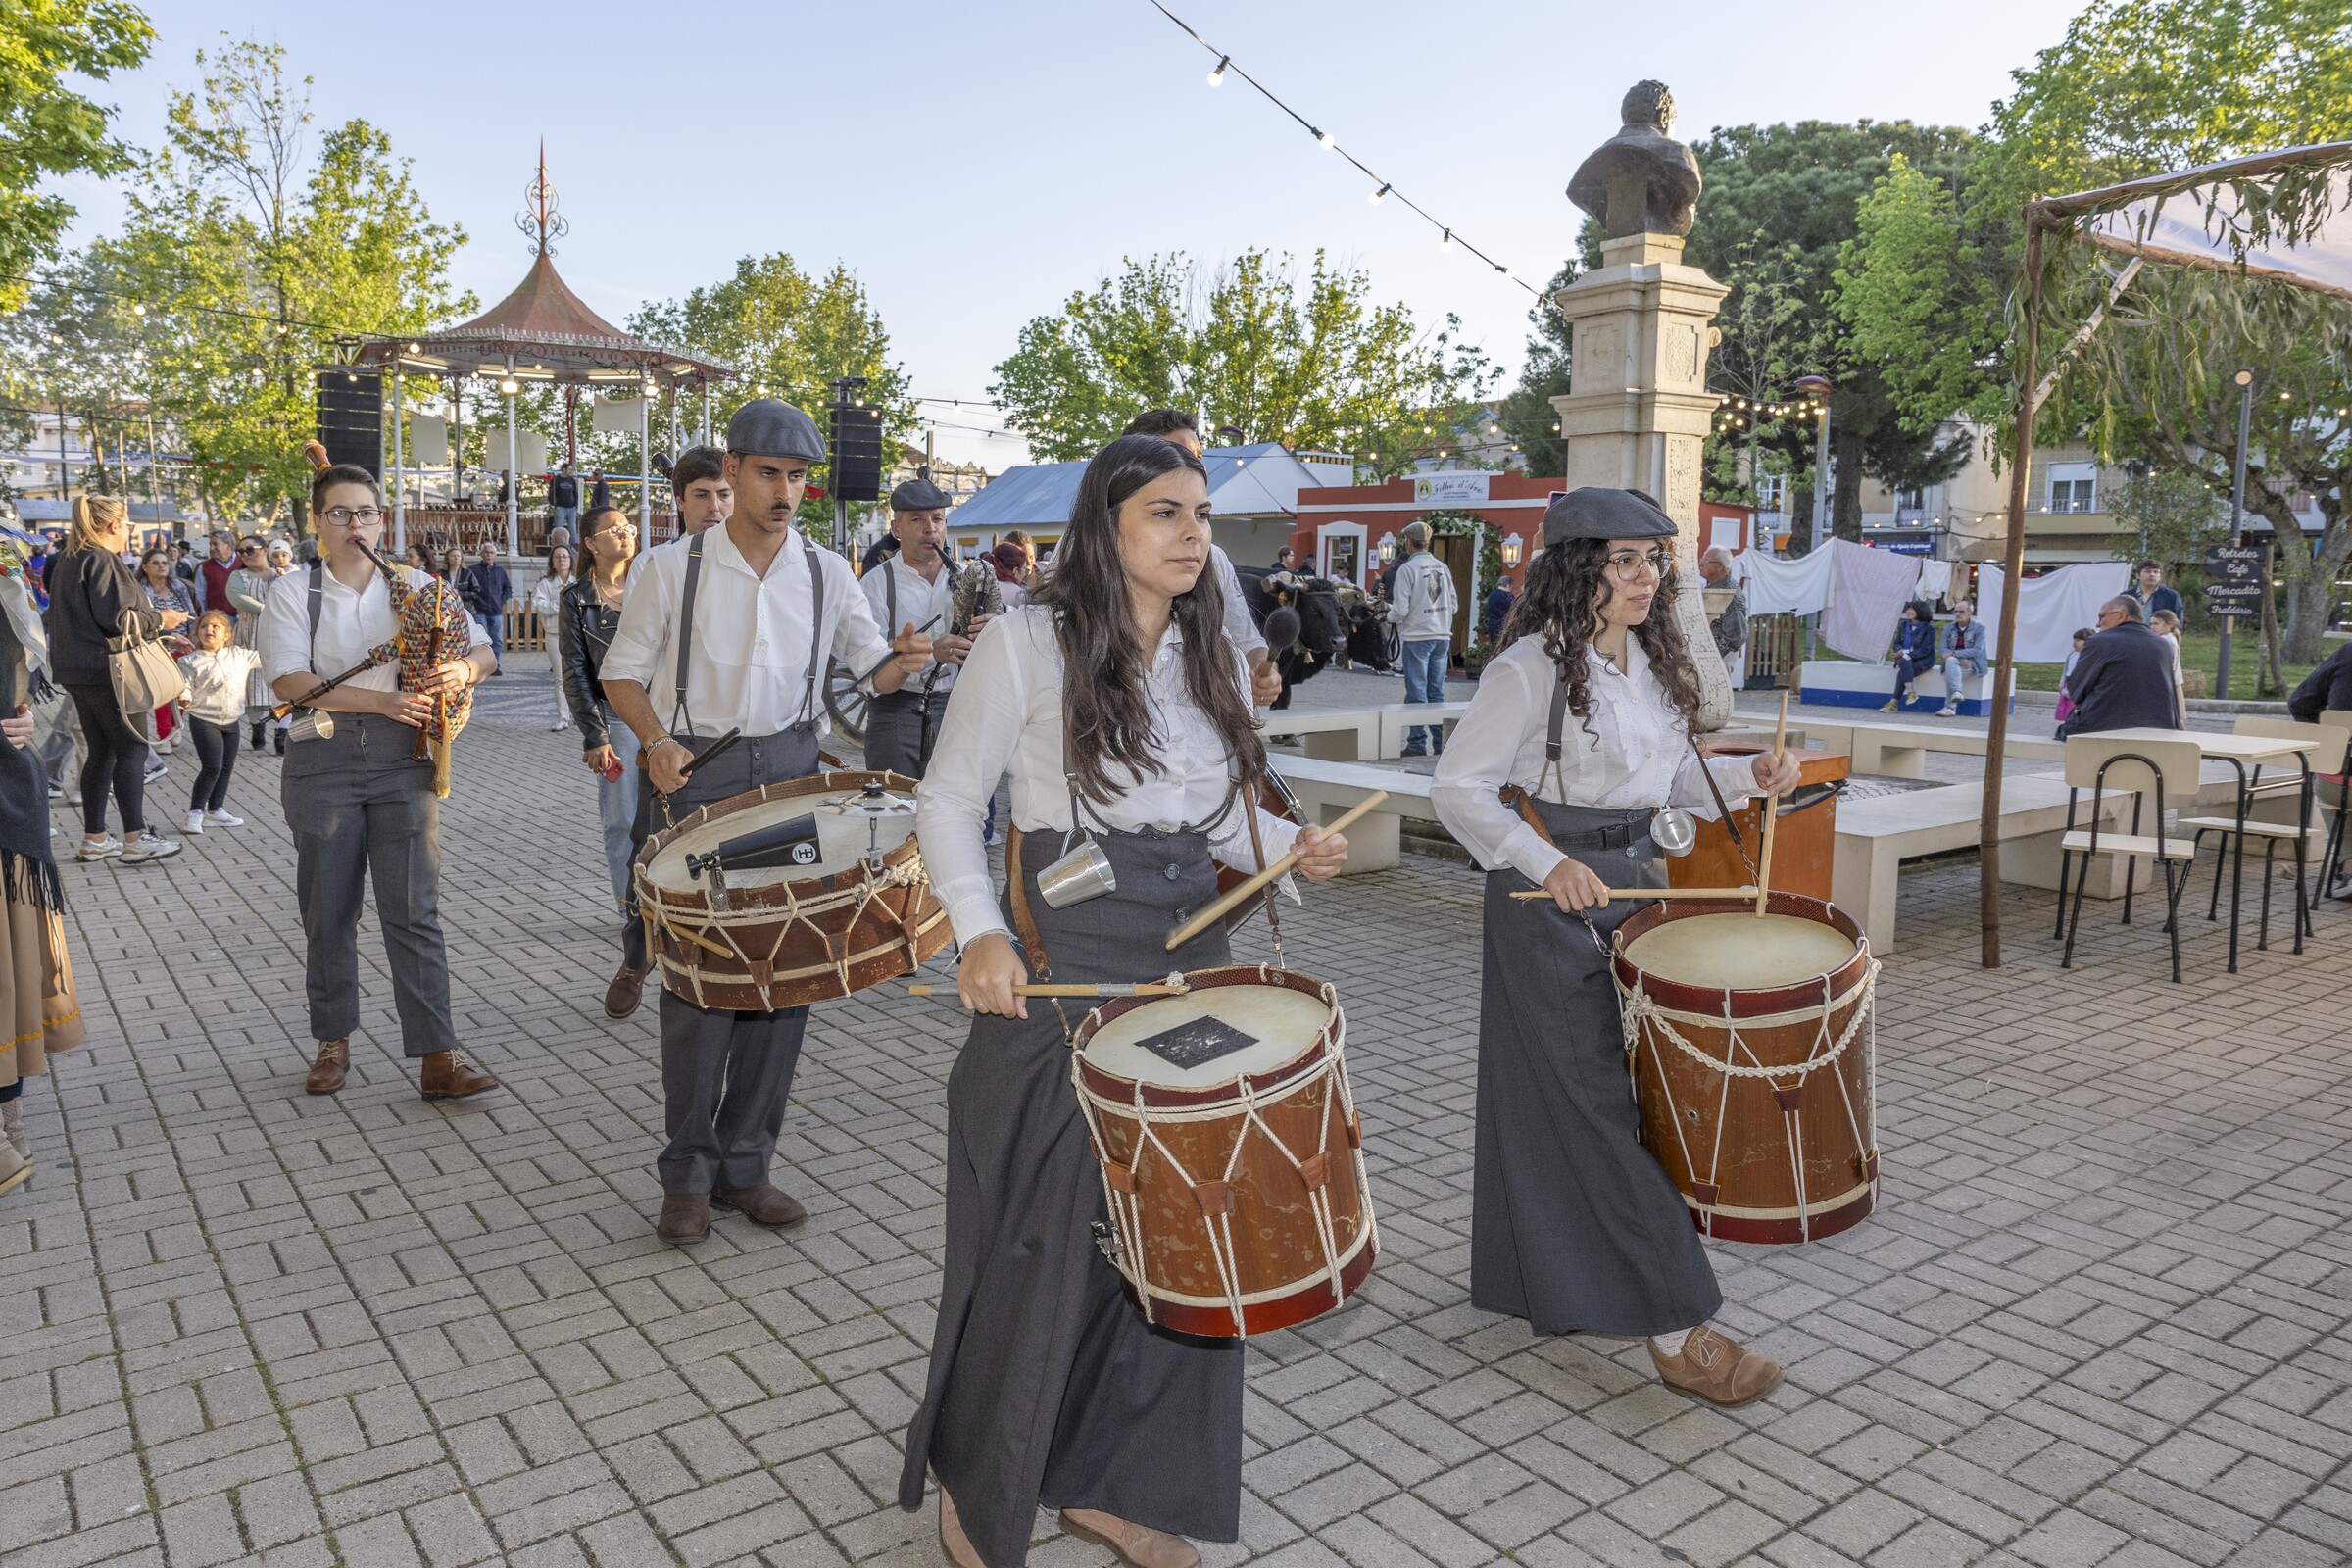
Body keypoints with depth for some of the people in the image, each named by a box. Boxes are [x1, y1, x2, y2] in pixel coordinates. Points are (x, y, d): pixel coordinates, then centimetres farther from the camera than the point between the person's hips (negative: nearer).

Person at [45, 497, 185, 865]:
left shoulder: (67, 560, 16)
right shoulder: (103, 561, -14)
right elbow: (117, 617, -20)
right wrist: (159, 620, -5)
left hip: (77, 669, 10)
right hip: (105, 669, -10)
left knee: (102, 750, 13)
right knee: (132, 748, -6)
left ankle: (94, 839, 15)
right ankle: (135, 840, -8)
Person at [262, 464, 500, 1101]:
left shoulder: (416, 586, 7)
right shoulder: (293, 592, 2)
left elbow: (483, 649, 8)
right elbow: (290, 680, -11)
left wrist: (462, 668, -16)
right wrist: (382, 699, -22)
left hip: (402, 757, 0)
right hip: (323, 758, 0)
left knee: (415, 910, -4)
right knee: (328, 911, 10)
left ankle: (438, 1057, -4)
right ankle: (333, 1042, 28)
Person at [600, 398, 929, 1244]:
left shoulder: (826, 573, 6)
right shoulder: (672, 568, -1)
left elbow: (874, 667, 8)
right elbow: (622, 672, 4)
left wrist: (904, 662, -15)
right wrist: (656, 739, -15)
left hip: (793, 770, 3)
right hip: (698, 774, -3)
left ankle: (744, 1164, 18)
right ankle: (688, 1174, 12)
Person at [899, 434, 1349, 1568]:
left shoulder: (1214, 655, 10)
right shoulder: (1029, 639, -8)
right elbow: (948, 803, -6)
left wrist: (1291, 846, -3)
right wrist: (981, 933, -20)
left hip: (1186, 961, 6)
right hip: (1058, 962, -6)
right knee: (1041, 1239, 4)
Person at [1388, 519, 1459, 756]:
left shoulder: (1407, 569, -11)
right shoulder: (1442, 567, 6)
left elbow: (1400, 609, -13)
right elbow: (1453, 603, 9)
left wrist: (1390, 617, 8)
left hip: (1417, 637, -5)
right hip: (1442, 636, 5)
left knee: (1416, 692, 0)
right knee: (1437, 692, 11)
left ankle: (1417, 744, 1)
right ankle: (1440, 743, 13)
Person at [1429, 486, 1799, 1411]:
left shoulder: (1652, 661, 9)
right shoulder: (1531, 667, -15)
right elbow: (1457, 789, -17)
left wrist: (1746, 774, 0)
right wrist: (1548, 864, -28)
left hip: (1632, 875, 9)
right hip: (1549, 897, -9)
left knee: (1634, 1081, 15)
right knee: (1590, 1102, -5)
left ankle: (1568, 1282, 34)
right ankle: (1675, 1330, 1)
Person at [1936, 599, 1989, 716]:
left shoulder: (1979, 627, -2)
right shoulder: (1949, 628, 11)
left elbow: (1977, 650, -14)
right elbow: (1942, 649, 0)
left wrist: (1955, 653, -25)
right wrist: (1961, 659, -17)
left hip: (1973, 663, -4)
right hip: (1954, 661, 4)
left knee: (1950, 672, -33)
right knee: (1951, 661, -34)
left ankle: (1950, 707, -35)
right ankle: (1957, 692, -43)